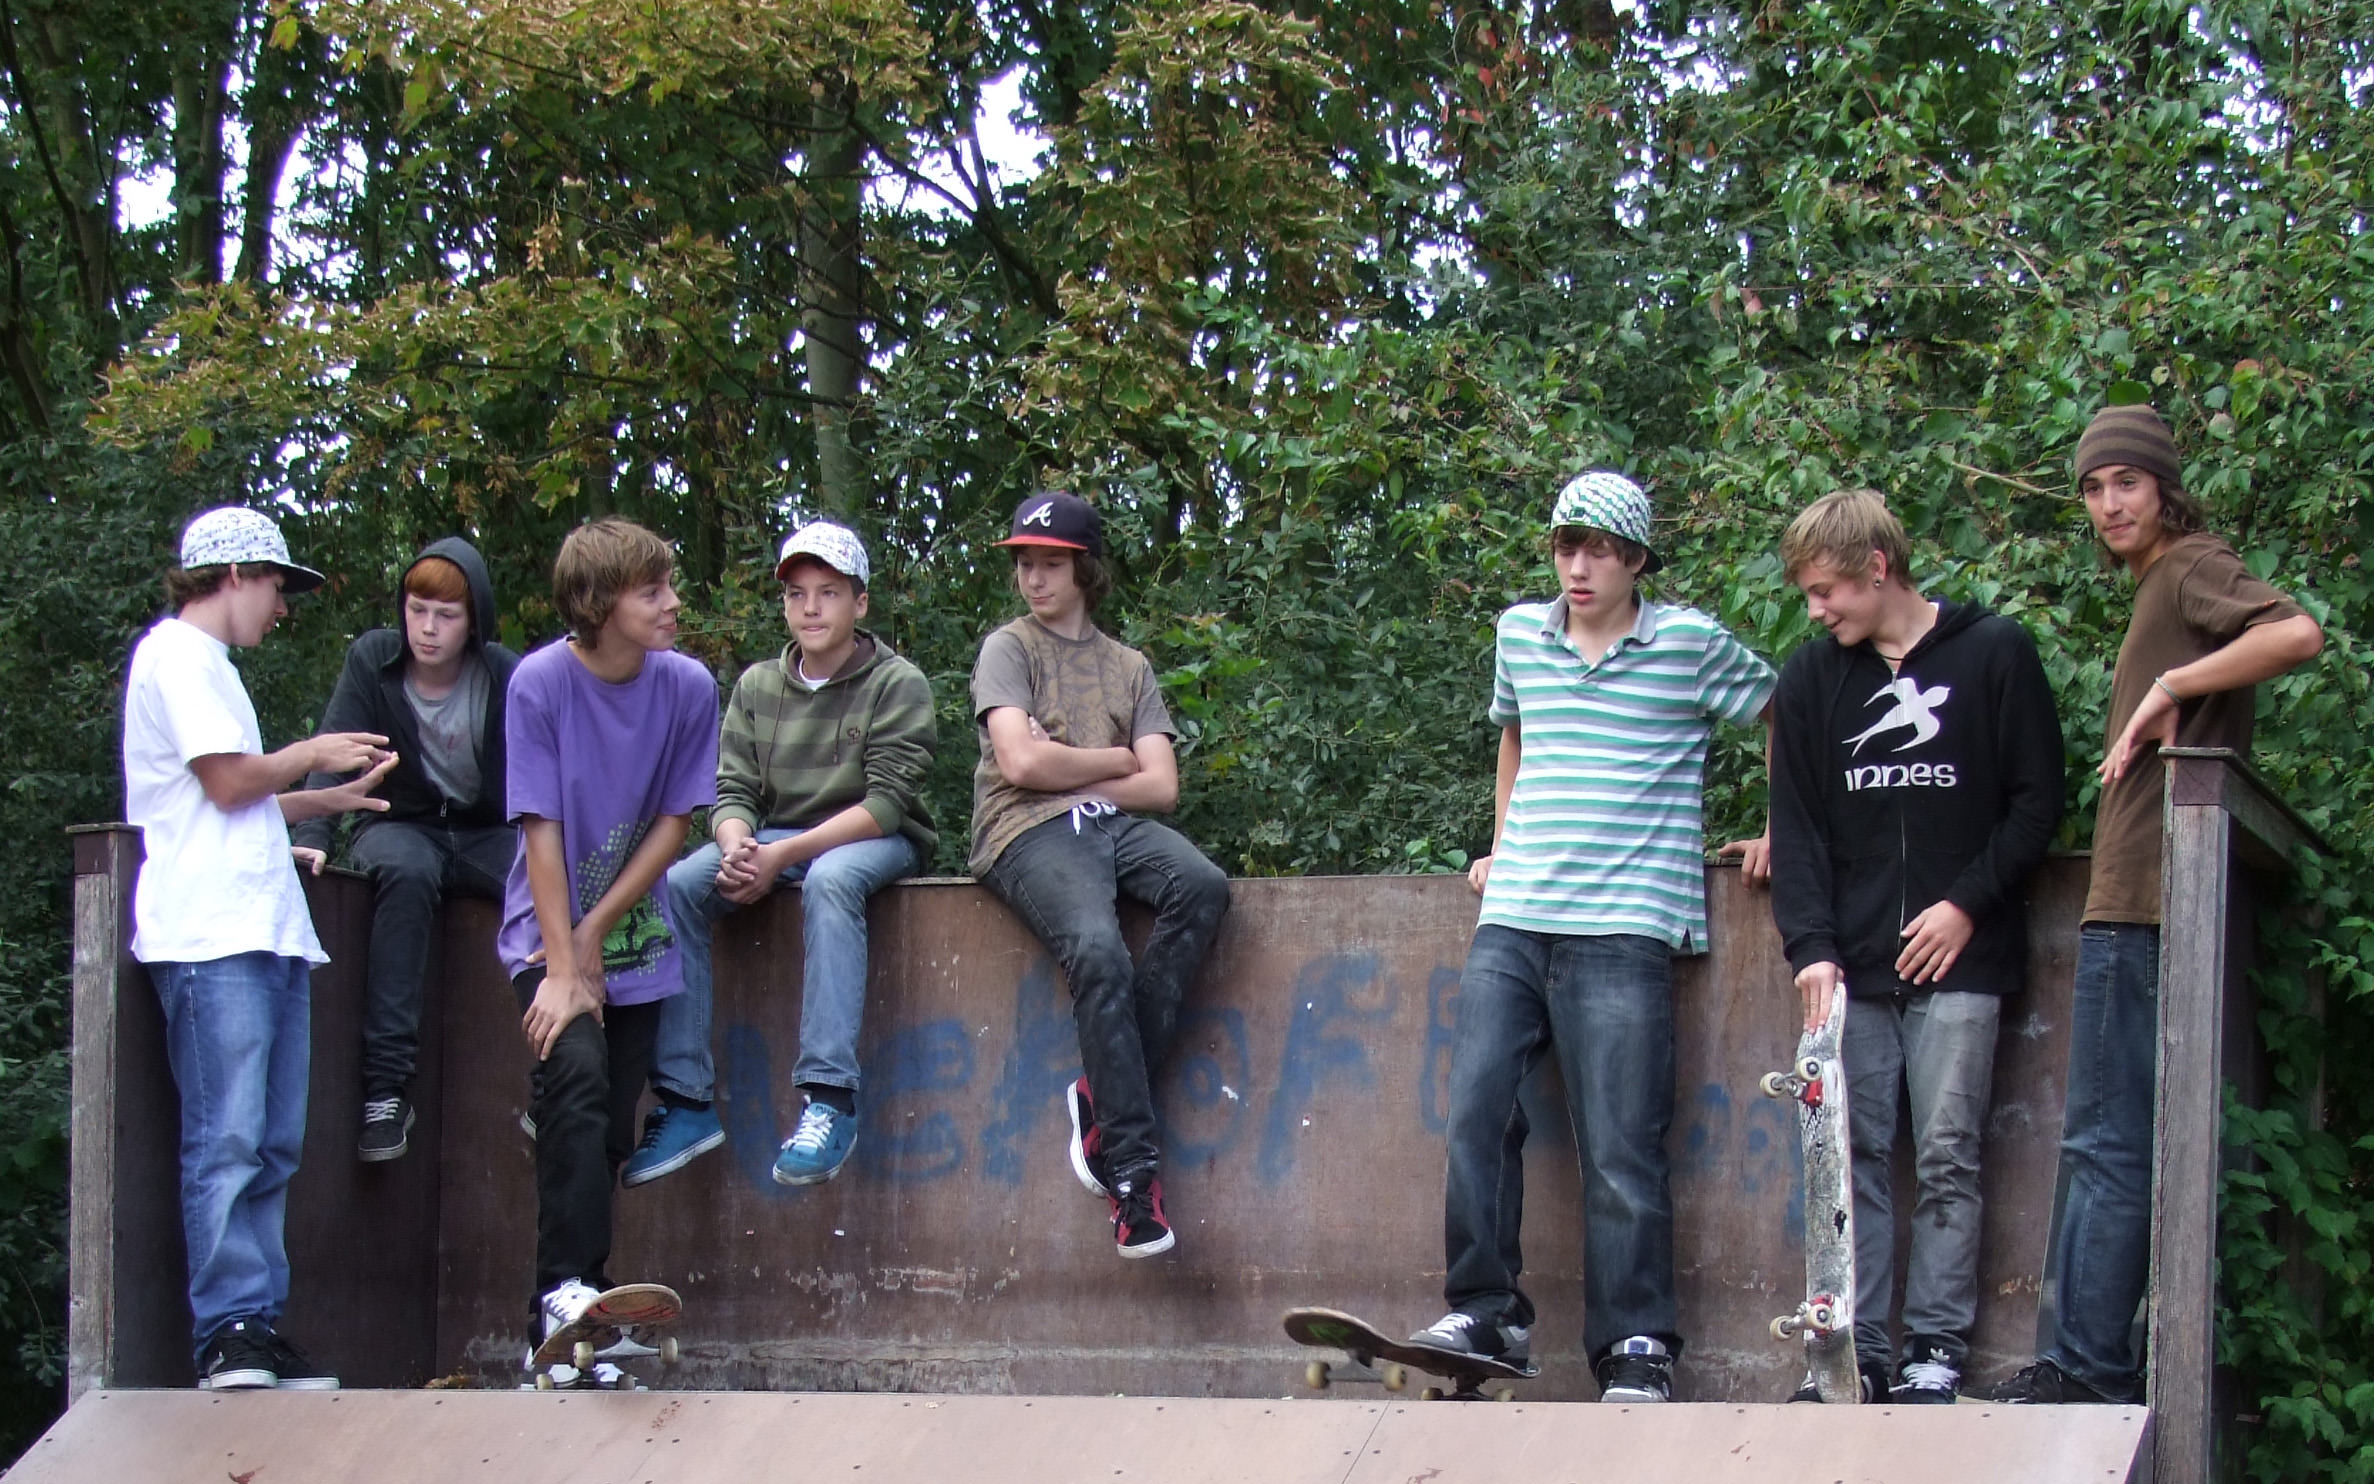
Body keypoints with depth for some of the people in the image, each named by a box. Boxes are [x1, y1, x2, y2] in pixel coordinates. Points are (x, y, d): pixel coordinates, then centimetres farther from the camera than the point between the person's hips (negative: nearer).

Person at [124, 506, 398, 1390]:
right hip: (213, 938, -10)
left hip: (265, 935, 10)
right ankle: (231, 1331, -14)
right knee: (227, 1142, -12)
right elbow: (231, 781, -10)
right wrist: (312, 757, 5)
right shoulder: (178, 655, -3)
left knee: (271, 1147, 5)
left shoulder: (207, 664, 27)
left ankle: (258, 1330, 5)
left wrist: (332, 799, 26)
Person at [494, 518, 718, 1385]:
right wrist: (563, 969, -16)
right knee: (579, 1077, -26)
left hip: (636, 940, 3)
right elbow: (542, 831, -13)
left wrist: (597, 932, -8)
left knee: (605, 1135, 2)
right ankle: (567, 1288, -29)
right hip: (550, 935, -3)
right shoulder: (541, 683, -13)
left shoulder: (687, 688, -5)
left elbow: (674, 823, -1)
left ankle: (561, 1337, 9)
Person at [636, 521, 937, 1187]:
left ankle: (830, 1099, -42)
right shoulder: (757, 686, 8)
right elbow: (731, 792, 2)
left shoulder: (897, 684, -5)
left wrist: (782, 856, -25)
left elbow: (887, 803, -15)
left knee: (829, 878, -39)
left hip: (878, 842, -4)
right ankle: (685, 1100, -24)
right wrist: (738, 848, -23)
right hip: (774, 839, 4)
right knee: (676, 884, -23)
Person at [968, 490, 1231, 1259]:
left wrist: (1071, 773, 0)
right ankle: (1132, 1169, -34)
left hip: (1115, 823, 4)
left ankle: (1105, 1097, -27)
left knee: (1202, 885, -30)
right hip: (1029, 834, -4)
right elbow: (1021, 762, -4)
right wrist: (1116, 761, 6)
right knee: (1098, 951, -33)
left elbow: (1161, 786, 10)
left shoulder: (1129, 667, 24)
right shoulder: (1008, 649, 13)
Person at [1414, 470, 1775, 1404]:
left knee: (1620, 1150, -6)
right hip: (1510, 923, 4)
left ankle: (1636, 1348, -2)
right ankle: (1485, 1315, -1)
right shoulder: (1520, 634, 14)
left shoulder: (1691, 645, 0)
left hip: (1623, 931, -4)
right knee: (1477, 1112, -8)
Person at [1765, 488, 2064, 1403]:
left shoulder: (1994, 655, 2)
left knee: (1947, 1154, -5)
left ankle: (1938, 1346, -1)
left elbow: (2038, 800, 2)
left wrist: (1968, 903, -6)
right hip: (1852, 967, 3)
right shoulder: (1812, 678, 11)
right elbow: (1797, 825, 9)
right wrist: (1811, 945, -4)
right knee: (1851, 1155, -1)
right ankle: (1854, 1348, 2)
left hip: (1959, 958, -3)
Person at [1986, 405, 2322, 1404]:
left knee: (2110, 1146, -9)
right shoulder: (2158, 589, 22)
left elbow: (2298, 633, -25)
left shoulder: (2193, 568, -5)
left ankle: (2087, 1372, -7)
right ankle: (2081, 1363, 13)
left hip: (2145, 907, -10)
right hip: (2134, 904, 10)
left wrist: (2168, 689, -20)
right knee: (2109, 1146, 10)